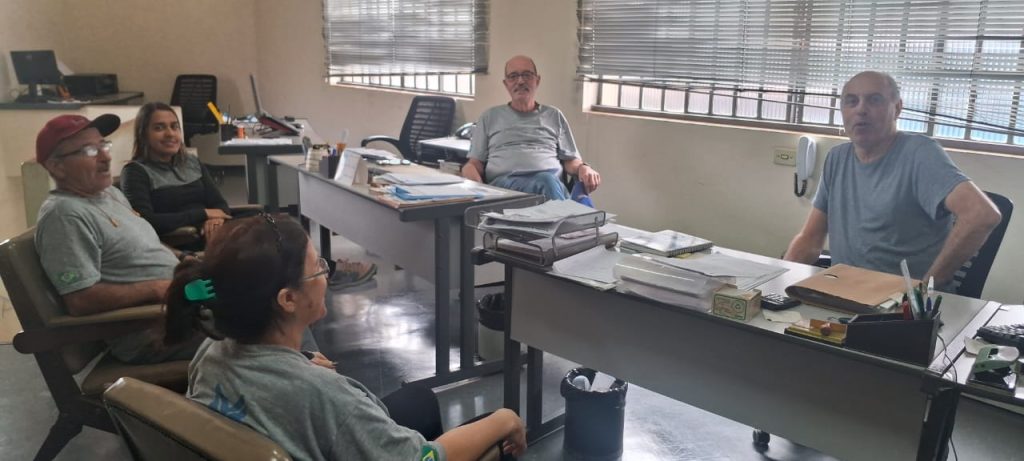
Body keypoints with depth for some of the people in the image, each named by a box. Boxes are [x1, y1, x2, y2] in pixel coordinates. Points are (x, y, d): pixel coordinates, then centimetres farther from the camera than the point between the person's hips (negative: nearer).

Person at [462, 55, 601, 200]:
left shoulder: (554, 116, 26)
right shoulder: (490, 117, 24)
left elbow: (571, 160, 23)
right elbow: (474, 163, 19)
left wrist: (583, 168, -3)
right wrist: (474, 188, -6)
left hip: (550, 180, 1)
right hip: (504, 183, -1)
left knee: (548, 181, -41)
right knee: (546, 182, -39)